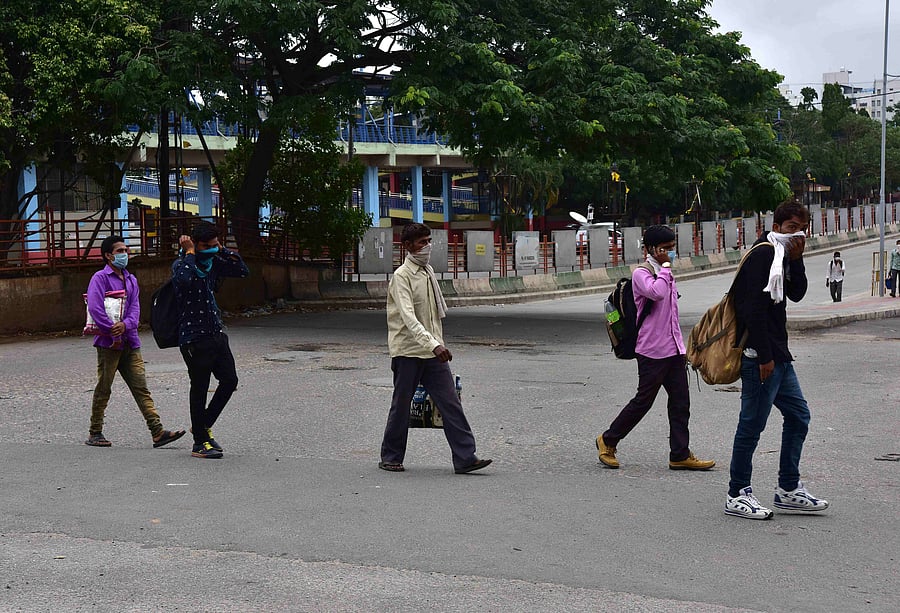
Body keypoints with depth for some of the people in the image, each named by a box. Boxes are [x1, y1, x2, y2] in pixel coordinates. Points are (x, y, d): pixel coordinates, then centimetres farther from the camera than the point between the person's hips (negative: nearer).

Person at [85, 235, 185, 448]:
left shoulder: (131, 279, 18)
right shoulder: (100, 278, -3)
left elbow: (135, 307, 7)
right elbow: (95, 309, -15)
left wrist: (125, 324, -15)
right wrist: (114, 333, -17)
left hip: (130, 341, 6)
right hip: (108, 342, -6)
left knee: (141, 387, -1)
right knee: (103, 389, 2)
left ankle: (158, 432, -7)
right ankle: (94, 434, 14)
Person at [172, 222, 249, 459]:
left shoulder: (213, 262, 8)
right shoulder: (181, 264, -11)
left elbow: (242, 270, 10)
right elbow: (185, 280, -35)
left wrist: (222, 250, 2)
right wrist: (189, 253, -21)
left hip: (217, 333, 7)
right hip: (194, 336, -7)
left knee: (229, 380, 7)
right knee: (199, 388, 0)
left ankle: (203, 424, 25)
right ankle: (200, 443, 11)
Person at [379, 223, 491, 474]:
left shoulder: (429, 272, 12)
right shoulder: (401, 277, -12)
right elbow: (408, 317, -25)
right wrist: (433, 344, -35)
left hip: (433, 351, 6)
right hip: (407, 351, -6)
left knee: (451, 402, -2)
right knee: (401, 405, 4)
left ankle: (465, 458, -4)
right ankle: (391, 458, 19)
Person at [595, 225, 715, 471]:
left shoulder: (666, 273, 18)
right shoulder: (641, 273, -9)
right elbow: (656, 293, -31)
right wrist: (665, 266, -17)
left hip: (674, 349, 8)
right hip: (652, 351, -8)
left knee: (680, 402, 4)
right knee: (644, 400, 0)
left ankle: (680, 455, 7)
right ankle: (608, 440, 16)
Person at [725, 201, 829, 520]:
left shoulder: (783, 256, 17)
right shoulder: (763, 254, -14)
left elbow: (796, 294, 10)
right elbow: (754, 308, -20)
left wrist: (796, 260, -2)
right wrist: (764, 357, -22)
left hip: (777, 354, 10)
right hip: (760, 355, -10)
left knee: (798, 415, 14)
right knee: (752, 424, -4)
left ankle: (788, 489, 22)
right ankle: (737, 495, 5)